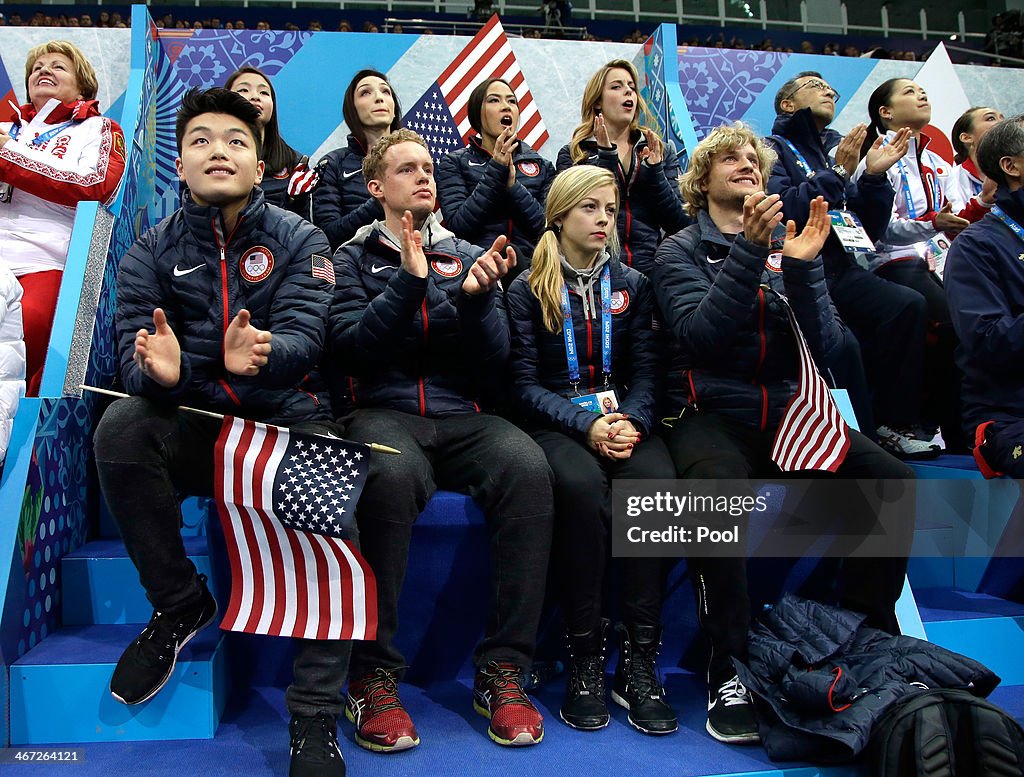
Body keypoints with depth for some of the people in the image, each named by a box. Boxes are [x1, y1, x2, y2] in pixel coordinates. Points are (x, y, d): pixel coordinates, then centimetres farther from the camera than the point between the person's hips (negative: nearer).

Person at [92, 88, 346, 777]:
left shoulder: (299, 241, 3)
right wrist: (158, 369, -31)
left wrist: (258, 355, -37)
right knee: (121, 426, -29)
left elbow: (304, 337, -12)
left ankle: (316, 718, -16)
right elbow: (132, 348, -4)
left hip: (291, 422, -1)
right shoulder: (153, 252, 8)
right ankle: (180, 605, -7)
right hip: (195, 428, 2)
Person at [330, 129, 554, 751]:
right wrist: (408, 282, -14)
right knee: (392, 473, -38)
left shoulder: (468, 256, 18)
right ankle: (373, 675, -22)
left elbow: (493, 365, 8)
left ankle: (504, 671, -20)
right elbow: (352, 349, -4)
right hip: (385, 413, -2)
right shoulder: (355, 258, 13)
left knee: (528, 466, -30)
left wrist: (477, 298, -9)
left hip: (463, 417, 2)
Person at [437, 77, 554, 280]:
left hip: (529, 265, 3)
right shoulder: (454, 162, 12)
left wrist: (513, 185, -7)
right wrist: (495, 172, -7)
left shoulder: (541, 165, 18)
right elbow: (457, 225, -4)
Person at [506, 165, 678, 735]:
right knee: (582, 483, -36)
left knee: (657, 480, -32)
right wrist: (586, 424, -17)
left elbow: (645, 370, 7)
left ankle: (639, 660, -24)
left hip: (622, 416, 2)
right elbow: (526, 383, -2)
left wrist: (631, 421, -15)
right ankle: (585, 658, -23)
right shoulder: (528, 289, 6)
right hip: (556, 425, -2)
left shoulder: (632, 284, 14)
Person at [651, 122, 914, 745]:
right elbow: (700, 334, -14)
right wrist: (750, 250, -21)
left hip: (791, 412, 4)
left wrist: (802, 267, -12)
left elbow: (827, 346, 2)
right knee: (716, 492, -35)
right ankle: (728, 669, -20)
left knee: (893, 480, -19)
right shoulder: (681, 250, 5)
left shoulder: (789, 242, 14)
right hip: (714, 412, -3)